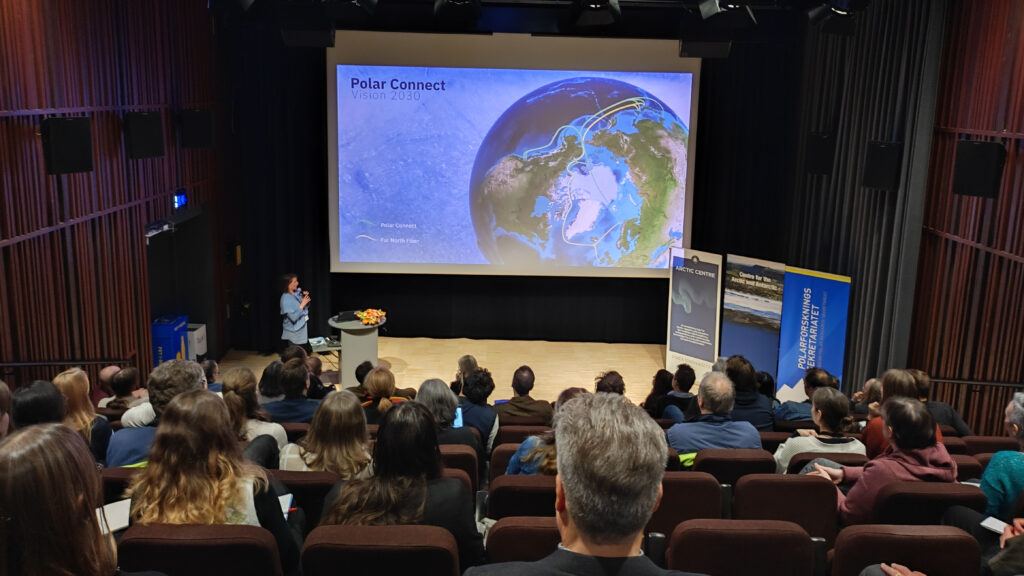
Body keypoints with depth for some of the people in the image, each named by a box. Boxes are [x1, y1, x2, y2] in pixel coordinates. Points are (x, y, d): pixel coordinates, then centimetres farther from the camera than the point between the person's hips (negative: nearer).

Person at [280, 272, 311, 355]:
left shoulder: (297, 293, -1)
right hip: (293, 335, -7)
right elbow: (293, 317, -25)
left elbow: (305, 308, 13)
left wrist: (305, 298, -4)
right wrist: (302, 304, -23)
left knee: (305, 353, 17)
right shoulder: (286, 299, -21)